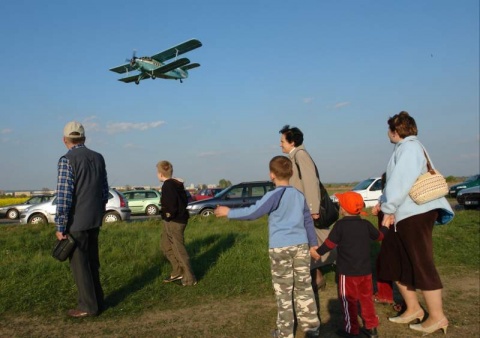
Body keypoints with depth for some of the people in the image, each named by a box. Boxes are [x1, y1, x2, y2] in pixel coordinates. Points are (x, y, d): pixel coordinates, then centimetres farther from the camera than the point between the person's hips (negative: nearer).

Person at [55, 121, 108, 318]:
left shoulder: (67, 160, -14)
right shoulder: (98, 158, 6)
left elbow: (64, 196, -18)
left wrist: (60, 227, -12)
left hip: (76, 222, -7)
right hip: (95, 221, 7)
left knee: (79, 264, 4)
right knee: (92, 261, 17)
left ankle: (88, 306, 12)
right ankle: (97, 300, 25)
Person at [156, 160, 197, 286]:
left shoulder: (168, 185, -19)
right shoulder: (176, 184, 10)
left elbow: (172, 204, -29)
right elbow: (184, 200, 13)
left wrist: (169, 215, -14)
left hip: (174, 221, -10)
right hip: (171, 221, 10)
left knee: (179, 250, -3)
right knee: (166, 246, 20)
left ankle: (189, 279, 4)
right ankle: (178, 272, 27)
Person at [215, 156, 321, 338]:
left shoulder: (274, 195, -10)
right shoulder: (299, 195, 10)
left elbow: (253, 212, -16)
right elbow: (308, 221, 16)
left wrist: (229, 212, -5)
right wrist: (313, 244, 25)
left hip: (280, 248, -5)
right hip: (301, 245, 5)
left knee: (283, 291, 3)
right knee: (304, 287, 13)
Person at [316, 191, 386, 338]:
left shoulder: (340, 225, -14)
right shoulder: (365, 224, 1)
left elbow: (329, 244, -11)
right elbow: (379, 236, 17)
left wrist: (318, 252, 4)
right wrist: (385, 226, 37)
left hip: (348, 272, -5)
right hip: (365, 270, 5)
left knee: (348, 300, 7)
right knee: (366, 298, 16)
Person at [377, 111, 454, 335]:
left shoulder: (409, 147, -13)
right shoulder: (403, 149, 18)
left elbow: (401, 181, -21)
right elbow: (395, 181, 19)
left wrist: (389, 209, -18)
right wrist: (384, 202, 11)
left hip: (415, 214, -10)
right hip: (403, 215, 10)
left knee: (421, 265, -3)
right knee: (394, 263, 14)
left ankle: (437, 317, 7)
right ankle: (413, 308, 24)